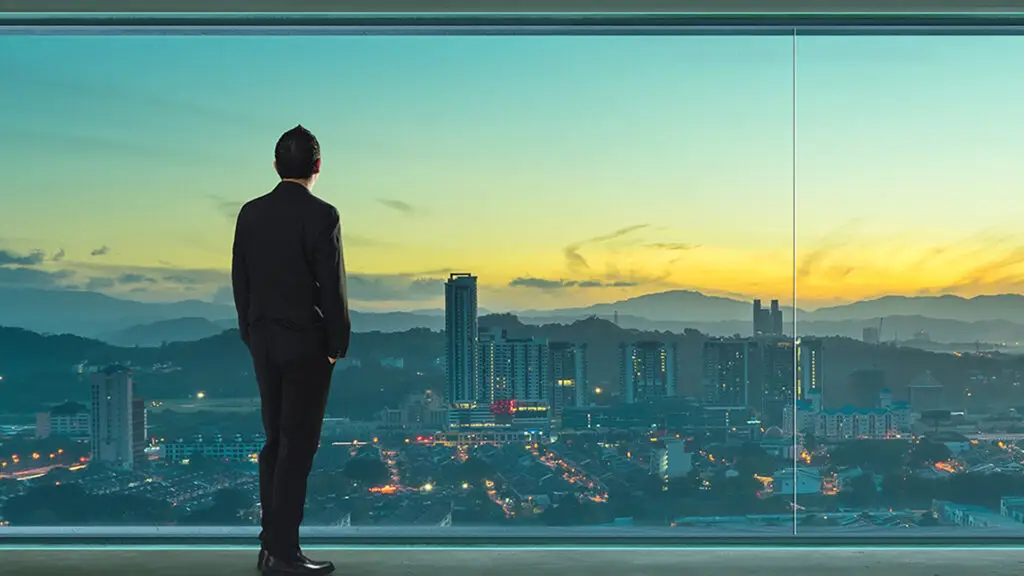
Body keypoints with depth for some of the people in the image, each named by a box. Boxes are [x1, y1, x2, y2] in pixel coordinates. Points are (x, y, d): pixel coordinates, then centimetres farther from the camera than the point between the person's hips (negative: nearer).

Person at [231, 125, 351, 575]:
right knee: (298, 445, -3)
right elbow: (332, 286, -14)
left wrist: (251, 335, 16)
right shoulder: (321, 216, -13)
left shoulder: (250, 213, 5)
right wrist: (337, 344, -4)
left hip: (264, 340, 6)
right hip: (307, 343, -6)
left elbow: (239, 281, 8)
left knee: (276, 441, 14)